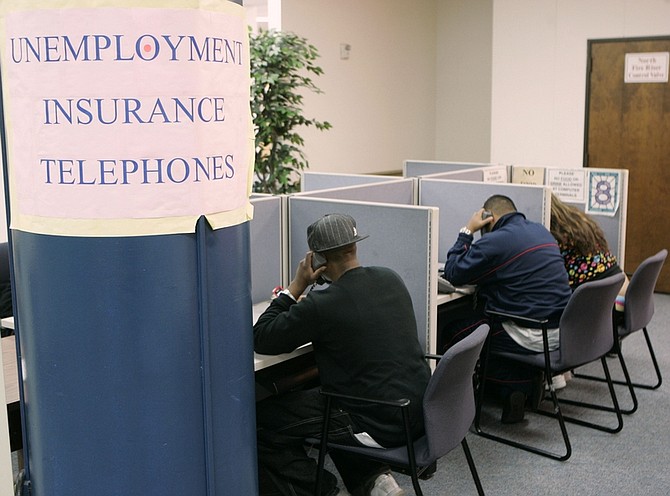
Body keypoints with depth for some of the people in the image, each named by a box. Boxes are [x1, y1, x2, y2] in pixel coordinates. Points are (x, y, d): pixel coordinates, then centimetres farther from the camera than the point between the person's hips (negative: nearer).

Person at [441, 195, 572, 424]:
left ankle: (515, 386, 9)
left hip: (532, 338, -8)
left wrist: (467, 231, 2)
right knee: (475, 316, 26)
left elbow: (453, 274, -7)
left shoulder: (495, 241, -14)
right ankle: (530, 379, 17)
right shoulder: (541, 231, 12)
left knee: (451, 334, 5)